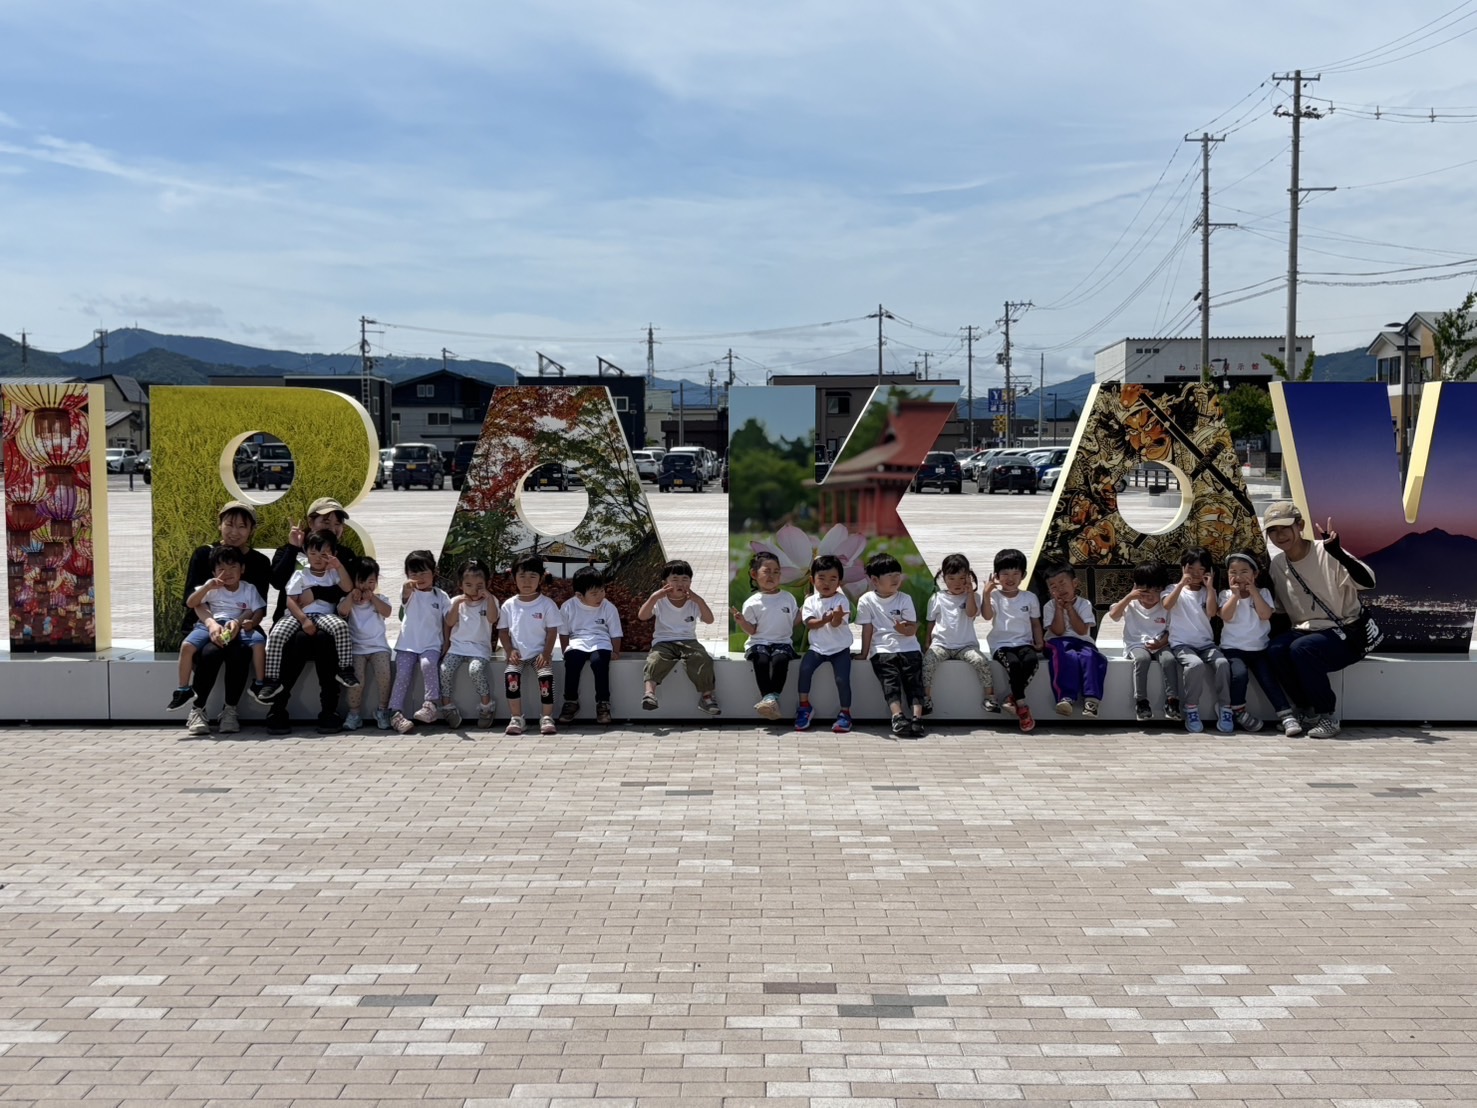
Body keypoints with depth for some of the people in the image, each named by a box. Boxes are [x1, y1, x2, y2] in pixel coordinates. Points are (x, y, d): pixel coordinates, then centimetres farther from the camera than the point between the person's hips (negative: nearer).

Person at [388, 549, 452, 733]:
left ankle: (430, 704, -27)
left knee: (428, 664, -30)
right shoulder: (409, 592, 3)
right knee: (402, 674, -15)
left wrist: (446, 645, -4)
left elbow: (447, 622, 7)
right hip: (407, 644, 1)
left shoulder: (441, 597, 6)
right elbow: (405, 596, -24)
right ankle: (396, 713, -15)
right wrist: (408, 587, -49)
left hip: (431, 645, -1)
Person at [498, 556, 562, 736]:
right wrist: (510, 651, -8)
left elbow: (552, 631, -2)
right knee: (510, 675, -27)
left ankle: (547, 717, -18)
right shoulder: (509, 605, 5)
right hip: (517, 654, 1)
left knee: (546, 676, -28)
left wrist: (546, 653, -14)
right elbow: (503, 630, 7)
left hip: (540, 653, -1)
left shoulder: (547, 604, -1)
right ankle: (515, 717, -19)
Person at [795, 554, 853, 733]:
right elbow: (809, 623, -12)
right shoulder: (810, 601, 0)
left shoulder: (841, 601, -8)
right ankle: (804, 706, -4)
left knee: (842, 678, -17)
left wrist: (836, 618, -45)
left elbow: (836, 623, -20)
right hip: (817, 647, 2)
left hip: (839, 648, -2)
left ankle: (844, 712, 3)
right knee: (805, 669, -20)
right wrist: (825, 620, -31)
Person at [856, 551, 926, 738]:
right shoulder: (867, 601, 0)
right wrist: (864, 655, 0)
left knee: (914, 680, -15)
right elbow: (867, 630, 2)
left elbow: (913, 628, 0)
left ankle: (917, 718, -27)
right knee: (891, 681, -21)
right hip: (882, 650, -2)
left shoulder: (905, 599, 3)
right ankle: (898, 717, -35)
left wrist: (904, 629, -22)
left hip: (908, 648, 2)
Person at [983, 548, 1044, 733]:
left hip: (1024, 643, 2)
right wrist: (986, 594, -28)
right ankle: (1021, 705, -26)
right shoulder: (995, 596, -1)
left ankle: (1013, 698, -17)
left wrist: (1039, 642, 2)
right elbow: (987, 615, -18)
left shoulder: (1030, 597, 9)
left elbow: (1035, 623, 16)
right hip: (1001, 644, -2)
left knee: (1032, 659, -32)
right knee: (1013, 663, -34)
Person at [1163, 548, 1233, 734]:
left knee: (1223, 663, -29)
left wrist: (1210, 586, -3)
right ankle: (1191, 710, -20)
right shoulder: (1175, 589, 10)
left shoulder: (1207, 592, 15)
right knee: (1196, 665, -35)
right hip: (1182, 643, -3)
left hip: (1206, 643, 3)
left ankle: (1225, 709, -18)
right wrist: (1182, 583, -12)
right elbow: (1167, 605, -13)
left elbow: (1212, 612, -5)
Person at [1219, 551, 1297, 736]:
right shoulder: (1226, 594, 6)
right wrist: (1236, 594, -11)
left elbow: (1265, 614, -10)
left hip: (1259, 649, 1)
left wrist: (1253, 590, -9)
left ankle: (1287, 716, -22)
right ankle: (1238, 712, -8)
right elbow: (1226, 617, -11)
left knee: (1268, 678, -21)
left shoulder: (1263, 593, 8)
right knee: (1240, 674, -29)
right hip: (1233, 648, -1)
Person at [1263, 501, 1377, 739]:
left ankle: (1328, 716, -15)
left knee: (1301, 648, -33)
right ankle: (1310, 712, -7)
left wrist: (1337, 552, -44)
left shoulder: (1326, 554, -15)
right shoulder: (1276, 563, 4)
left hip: (1346, 633, -5)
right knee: (1275, 650, -25)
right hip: (1305, 631, 6)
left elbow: (1368, 582, -29)